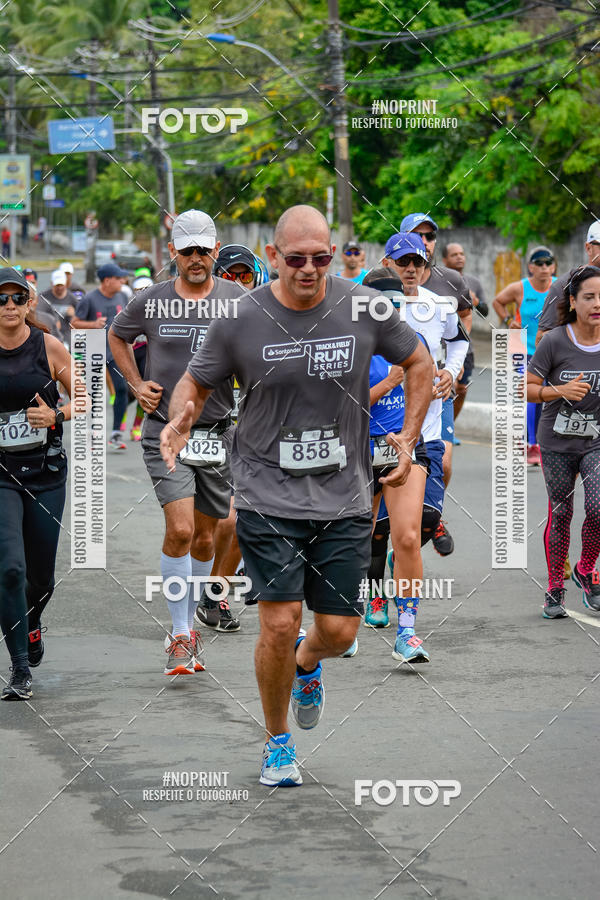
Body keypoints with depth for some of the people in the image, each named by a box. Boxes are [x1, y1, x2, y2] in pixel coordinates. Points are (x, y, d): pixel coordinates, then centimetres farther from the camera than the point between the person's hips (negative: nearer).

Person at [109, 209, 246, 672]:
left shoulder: (239, 300, 0)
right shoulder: (151, 301, 1)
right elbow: (117, 337, 20)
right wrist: (137, 384, 9)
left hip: (217, 433, 1)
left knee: (204, 539, 11)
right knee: (180, 530, -17)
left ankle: (191, 620, 33)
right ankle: (181, 635, -7)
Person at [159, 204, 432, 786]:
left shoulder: (366, 309, -3)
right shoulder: (239, 320, -7)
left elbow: (418, 363, 13)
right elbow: (195, 382, 7)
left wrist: (408, 439, 5)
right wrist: (180, 421, -15)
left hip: (343, 499, 2)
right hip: (267, 496, -2)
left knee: (338, 631, 1)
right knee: (279, 624, -10)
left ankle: (306, 665, 40)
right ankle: (277, 741, 15)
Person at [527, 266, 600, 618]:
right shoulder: (555, 342, -12)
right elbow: (526, 388, -8)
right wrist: (560, 391, -23)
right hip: (558, 443, -1)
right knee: (560, 515, 7)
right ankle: (555, 589, 23)